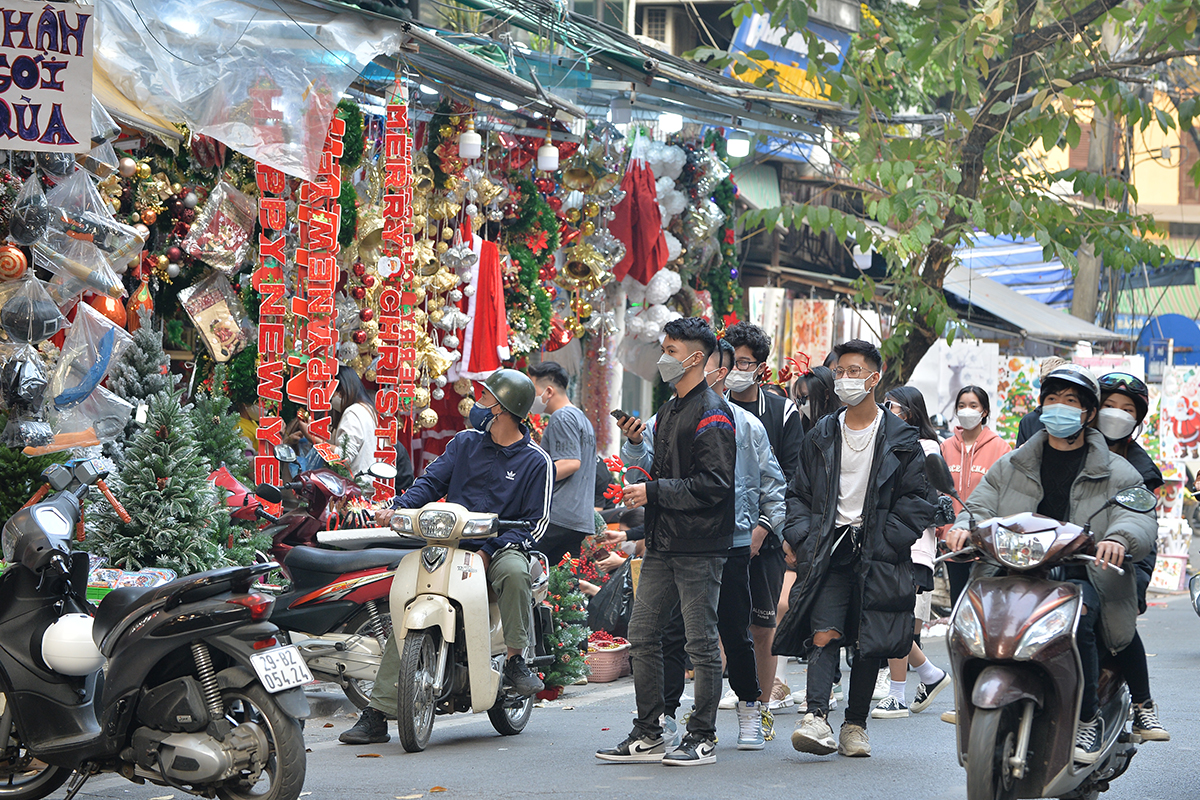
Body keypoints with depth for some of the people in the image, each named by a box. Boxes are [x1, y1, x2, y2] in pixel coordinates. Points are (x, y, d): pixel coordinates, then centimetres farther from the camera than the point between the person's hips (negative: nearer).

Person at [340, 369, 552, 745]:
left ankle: (516, 659, -20)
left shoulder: (536, 462, 2)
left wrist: (490, 550, -17)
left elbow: (536, 521, -3)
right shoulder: (465, 443, 14)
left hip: (500, 548, -3)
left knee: (513, 571, -40)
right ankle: (377, 715, -14)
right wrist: (397, 507, -12)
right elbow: (431, 481, 8)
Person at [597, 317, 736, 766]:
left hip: (700, 547, -9)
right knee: (642, 635, 7)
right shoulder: (669, 411, 19)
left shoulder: (711, 414, -11)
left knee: (702, 643, -2)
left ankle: (702, 738, 5)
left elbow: (713, 484, -19)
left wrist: (653, 492, -17)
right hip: (663, 544, 9)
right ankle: (648, 736, 13)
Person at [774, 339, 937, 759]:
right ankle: (816, 719, -27)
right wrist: (802, 537, 2)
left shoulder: (900, 439, 3)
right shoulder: (821, 437, 12)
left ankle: (855, 726, 12)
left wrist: (885, 542, -8)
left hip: (876, 556, -1)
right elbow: (799, 494, 18)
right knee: (824, 634, -15)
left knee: (869, 644, 3)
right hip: (829, 551, 1)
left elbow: (919, 500, 1)